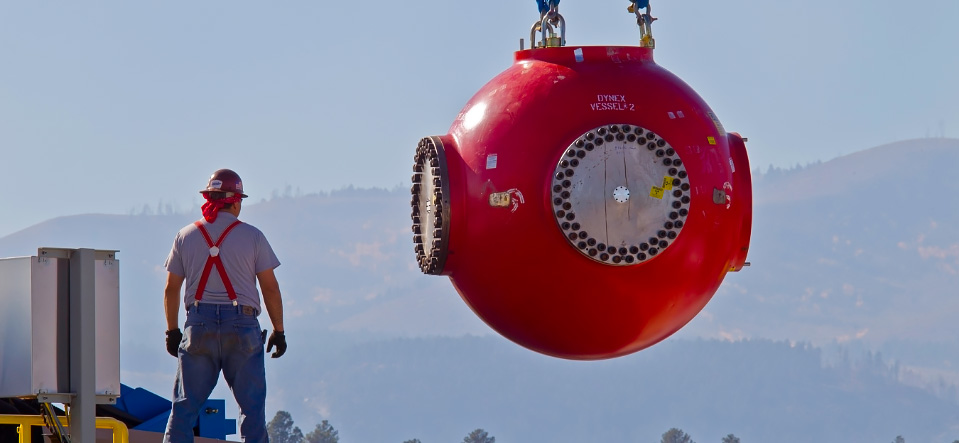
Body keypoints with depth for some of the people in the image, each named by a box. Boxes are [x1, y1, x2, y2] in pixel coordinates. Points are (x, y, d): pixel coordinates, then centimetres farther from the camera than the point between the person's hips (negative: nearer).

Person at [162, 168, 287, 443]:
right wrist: (278, 330, 7)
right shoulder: (252, 237, 0)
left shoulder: (186, 236, 8)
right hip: (242, 327, -2)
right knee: (251, 405, 3)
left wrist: (172, 331, 20)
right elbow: (270, 288, -1)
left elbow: (171, 289, 11)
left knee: (185, 404, 4)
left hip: (199, 324, 2)